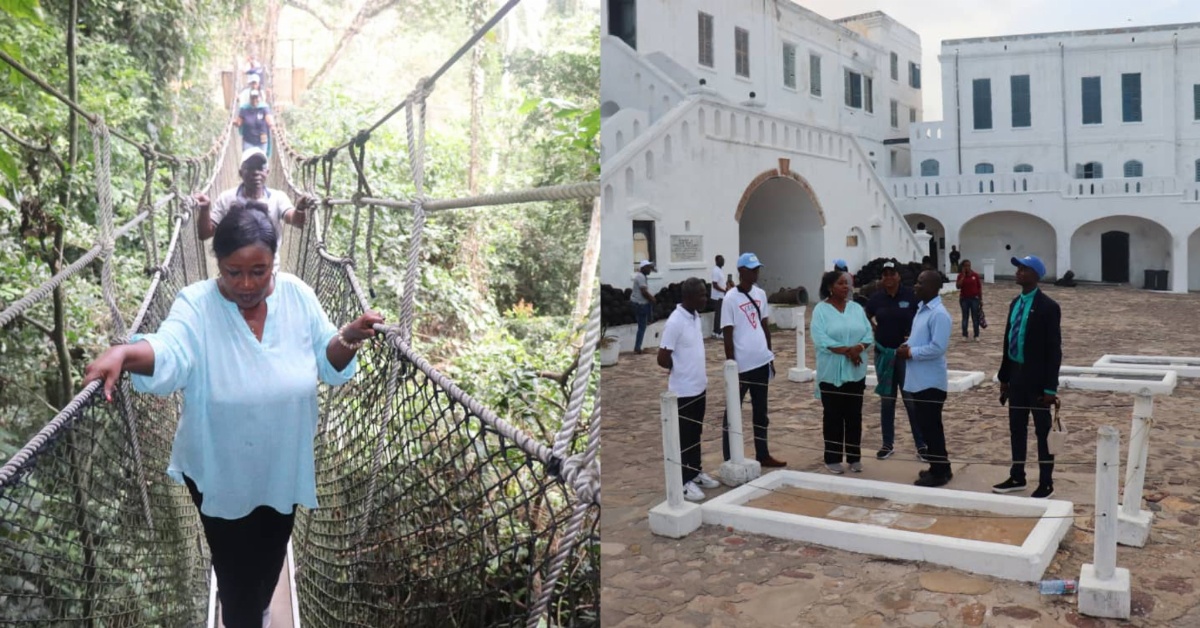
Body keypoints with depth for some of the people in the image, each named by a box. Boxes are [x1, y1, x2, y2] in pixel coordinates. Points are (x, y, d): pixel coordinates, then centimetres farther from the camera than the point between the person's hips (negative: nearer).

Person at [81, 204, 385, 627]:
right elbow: (169, 353, -39)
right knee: (234, 564, 13)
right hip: (219, 470, -3)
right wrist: (124, 353, -60)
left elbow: (328, 365, -6)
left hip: (283, 465, 3)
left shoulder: (298, 296, -11)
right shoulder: (196, 304, -20)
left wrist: (348, 338, -28)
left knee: (271, 554, 26)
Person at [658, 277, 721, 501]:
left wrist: (697, 372, 8)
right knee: (684, 437, 3)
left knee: (696, 434, 20)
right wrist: (683, 370, -5)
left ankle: (696, 472, 33)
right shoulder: (675, 322, -22)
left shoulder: (695, 317, 5)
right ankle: (684, 482, 14)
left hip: (699, 386, 8)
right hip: (683, 390, -8)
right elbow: (663, 358, -21)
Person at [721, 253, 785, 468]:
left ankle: (763, 455, 26)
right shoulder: (730, 299, -12)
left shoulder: (761, 294, 7)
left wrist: (771, 356, 14)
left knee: (761, 410, 15)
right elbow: (728, 335, -11)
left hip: (762, 362, 7)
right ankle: (729, 460, 12)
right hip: (742, 365, -6)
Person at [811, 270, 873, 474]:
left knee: (854, 415, 9)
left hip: (856, 371, 4)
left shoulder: (856, 308, 8)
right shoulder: (820, 310, -6)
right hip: (831, 372, -4)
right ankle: (833, 459, 11)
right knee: (833, 416, 3)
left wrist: (859, 348, -17)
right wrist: (847, 350, -20)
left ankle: (854, 457, 19)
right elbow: (821, 340, -16)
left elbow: (868, 334, 3)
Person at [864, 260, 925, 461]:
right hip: (883, 354, 3)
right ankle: (888, 444, 20)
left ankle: (921, 445, 8)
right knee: (886, 400, 11)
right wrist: (872, 322, -3)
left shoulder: (911, 295, -7)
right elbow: (867, 320, 17)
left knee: (912, 400, -1)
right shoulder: (876, 298, 2)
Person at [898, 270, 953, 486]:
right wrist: (907, 345, 2)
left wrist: (910, 353, -17)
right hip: (919, 379, 10)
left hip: (931, 381, -10)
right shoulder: (922, 309, 12)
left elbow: (937, 348, -24)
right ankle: (939, 468, 29)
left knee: (930, 427, 0)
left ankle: (939, 472, 11)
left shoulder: (939, 314, -19)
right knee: (927, 425, 17)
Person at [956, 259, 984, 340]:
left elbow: (979, 287, 2)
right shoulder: (961, 276, -1)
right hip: (964, 299, 0)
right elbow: (958, 286, -15)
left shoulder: (975, 275, -2)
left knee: (975, 317, 4)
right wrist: (963, 276, -17)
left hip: (974, 298, 0)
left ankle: (976, 335, 11)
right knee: (965, 317, 7)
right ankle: (964, 335, 15)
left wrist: (981, 299, 0)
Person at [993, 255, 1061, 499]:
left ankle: (1046, 483, 15)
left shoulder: (1048, 307, -14)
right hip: (1016, 375, 7)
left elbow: (1054, 349, -14)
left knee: (1043, 431, 5)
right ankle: (1017, 477, 26)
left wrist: (1050, 387, -17)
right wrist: (1003, 377, 13)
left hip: (1036, 378, -7)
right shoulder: (1015, 303, 9)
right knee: (1016, 429, 14)